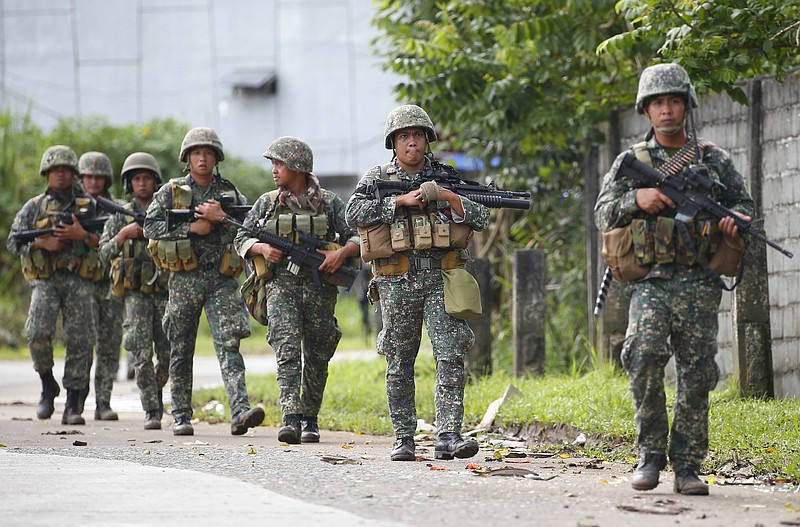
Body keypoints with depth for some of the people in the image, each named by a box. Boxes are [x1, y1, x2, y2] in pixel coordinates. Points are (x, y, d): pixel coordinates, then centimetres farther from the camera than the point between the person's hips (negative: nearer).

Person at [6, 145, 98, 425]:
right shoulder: (33, 207, 11)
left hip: (78, 279, 1)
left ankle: (73, 406, -2)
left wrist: (82, 235, -11)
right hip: (45, 279, 0)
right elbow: (13, 241, 6)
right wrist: (42, 243, -10)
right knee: (38, 333, -20)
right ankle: (48, 387, 5)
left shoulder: (89, 207, 11)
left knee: (79, 341, -7)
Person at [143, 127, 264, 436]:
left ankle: (240, 411, -23)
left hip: (222, 280, 0)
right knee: (181, 349, 6)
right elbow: (150, 226, -3)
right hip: (185, 279, 0)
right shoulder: (171, 192, 7)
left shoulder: (230, 193, 11)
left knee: (228, 344, -12)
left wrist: (222, 218, -12)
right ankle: (181, 416, 16)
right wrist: (190, 228, -11)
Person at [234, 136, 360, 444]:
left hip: (319, 288, 0)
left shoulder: (329, 203, 5)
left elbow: (357, 237, 5)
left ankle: (309, 419, 21)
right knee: (287, 349, -17)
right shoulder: (267, 203, 9)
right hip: (281, 286, 0)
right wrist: (262, 248, -6)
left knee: (316, 357, 7)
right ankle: (291, 419, -27)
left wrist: (342, 252, -15)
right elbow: (241, 240, 13)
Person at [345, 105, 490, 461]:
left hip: (441, 279, 0)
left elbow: (481, 218, 5)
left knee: (451, 355, -12)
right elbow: (355, 214, -10)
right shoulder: (377, 178, 7)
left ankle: (449, 436, -15)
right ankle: (404, 438, 14)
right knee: (399, 364, 5)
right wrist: (401, 201, -15)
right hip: (397, 282, 0)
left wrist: (446, 196, -9)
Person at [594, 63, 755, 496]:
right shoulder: (631, 161, 10)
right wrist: (637, 199, -15)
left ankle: (688, 464, 4)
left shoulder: (714, 159, 12)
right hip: (651, 281, -1)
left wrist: (731, 219, -6)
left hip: (699, 285, 1)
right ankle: (651, 453, -6)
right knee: (644, 357, -20)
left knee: (696, 372, -3)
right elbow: (603, 214, 4)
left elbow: (744, 204, 17)